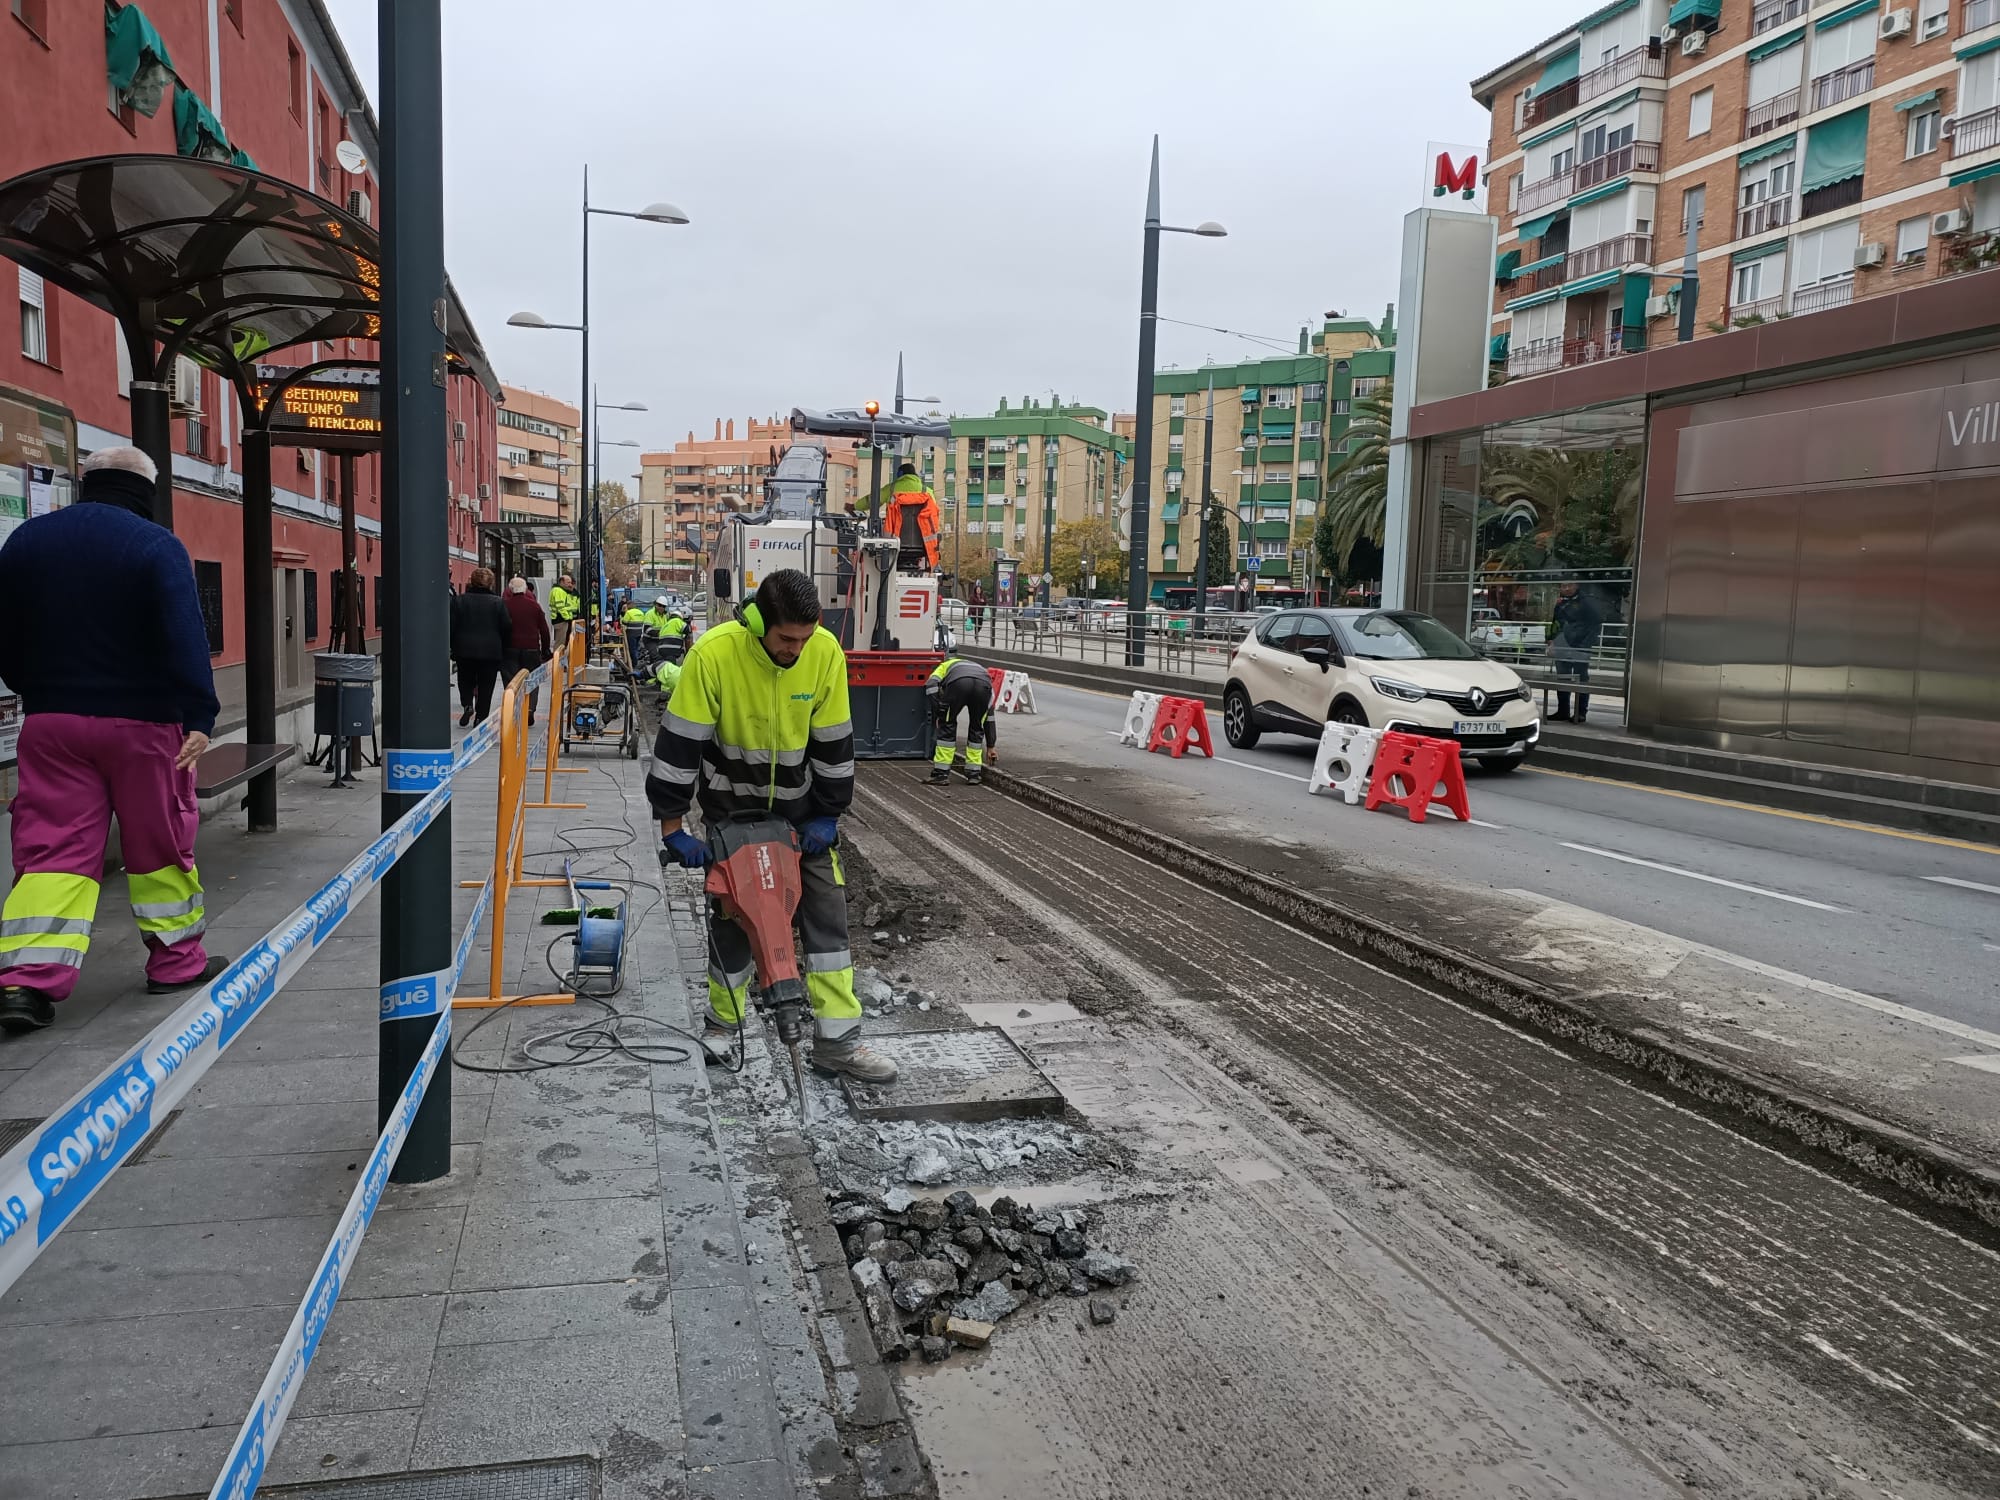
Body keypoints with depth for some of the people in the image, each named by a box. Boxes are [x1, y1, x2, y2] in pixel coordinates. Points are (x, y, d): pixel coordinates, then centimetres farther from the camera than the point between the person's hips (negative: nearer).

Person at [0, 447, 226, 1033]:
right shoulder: (156, 545, -9)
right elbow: (185, 637, -18)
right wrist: (200, 716, -19)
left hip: (50, 721, 4)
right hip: (142, 721, -4)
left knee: (51, 846, 3)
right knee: (160, 842, 8)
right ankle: (176, 958, 19)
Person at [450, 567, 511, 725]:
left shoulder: (460, 600, -2)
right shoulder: (497, 602, -5)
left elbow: (452, 625, -2)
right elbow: (507, 627, -4)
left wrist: (453, 647, 9)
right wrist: (503, 650, 9)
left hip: (465, 649, 1)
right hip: (491, 651, -1)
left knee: (466, 681, 20)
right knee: (485, 686, 6)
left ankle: (467, 704, -3)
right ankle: (480, 717, 4)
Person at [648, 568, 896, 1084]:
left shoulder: (826, 653, -18)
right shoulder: (713, 654, -27)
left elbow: (833, 740, -7)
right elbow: (680, 740, -21)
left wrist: (828, 814, -4)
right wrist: (672, 824, -18)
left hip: (800, 806, 2)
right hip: (731, 805, -2)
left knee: (826, 908, -1)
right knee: (731, 911, 5)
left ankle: (837, 1040, 6)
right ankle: (722, 1023, 26)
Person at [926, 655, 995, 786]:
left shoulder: (946, 665, 41)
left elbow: (931, 685, 14)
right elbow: (989, 717, 46)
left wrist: (938, 711, 11)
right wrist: (990, 747, 51)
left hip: (958, 683, -2)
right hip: (983, 685, 2)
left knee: (947, 725, 17)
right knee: (976, 728, 25)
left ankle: (941, 773, 17)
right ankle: (974, 773, 26)